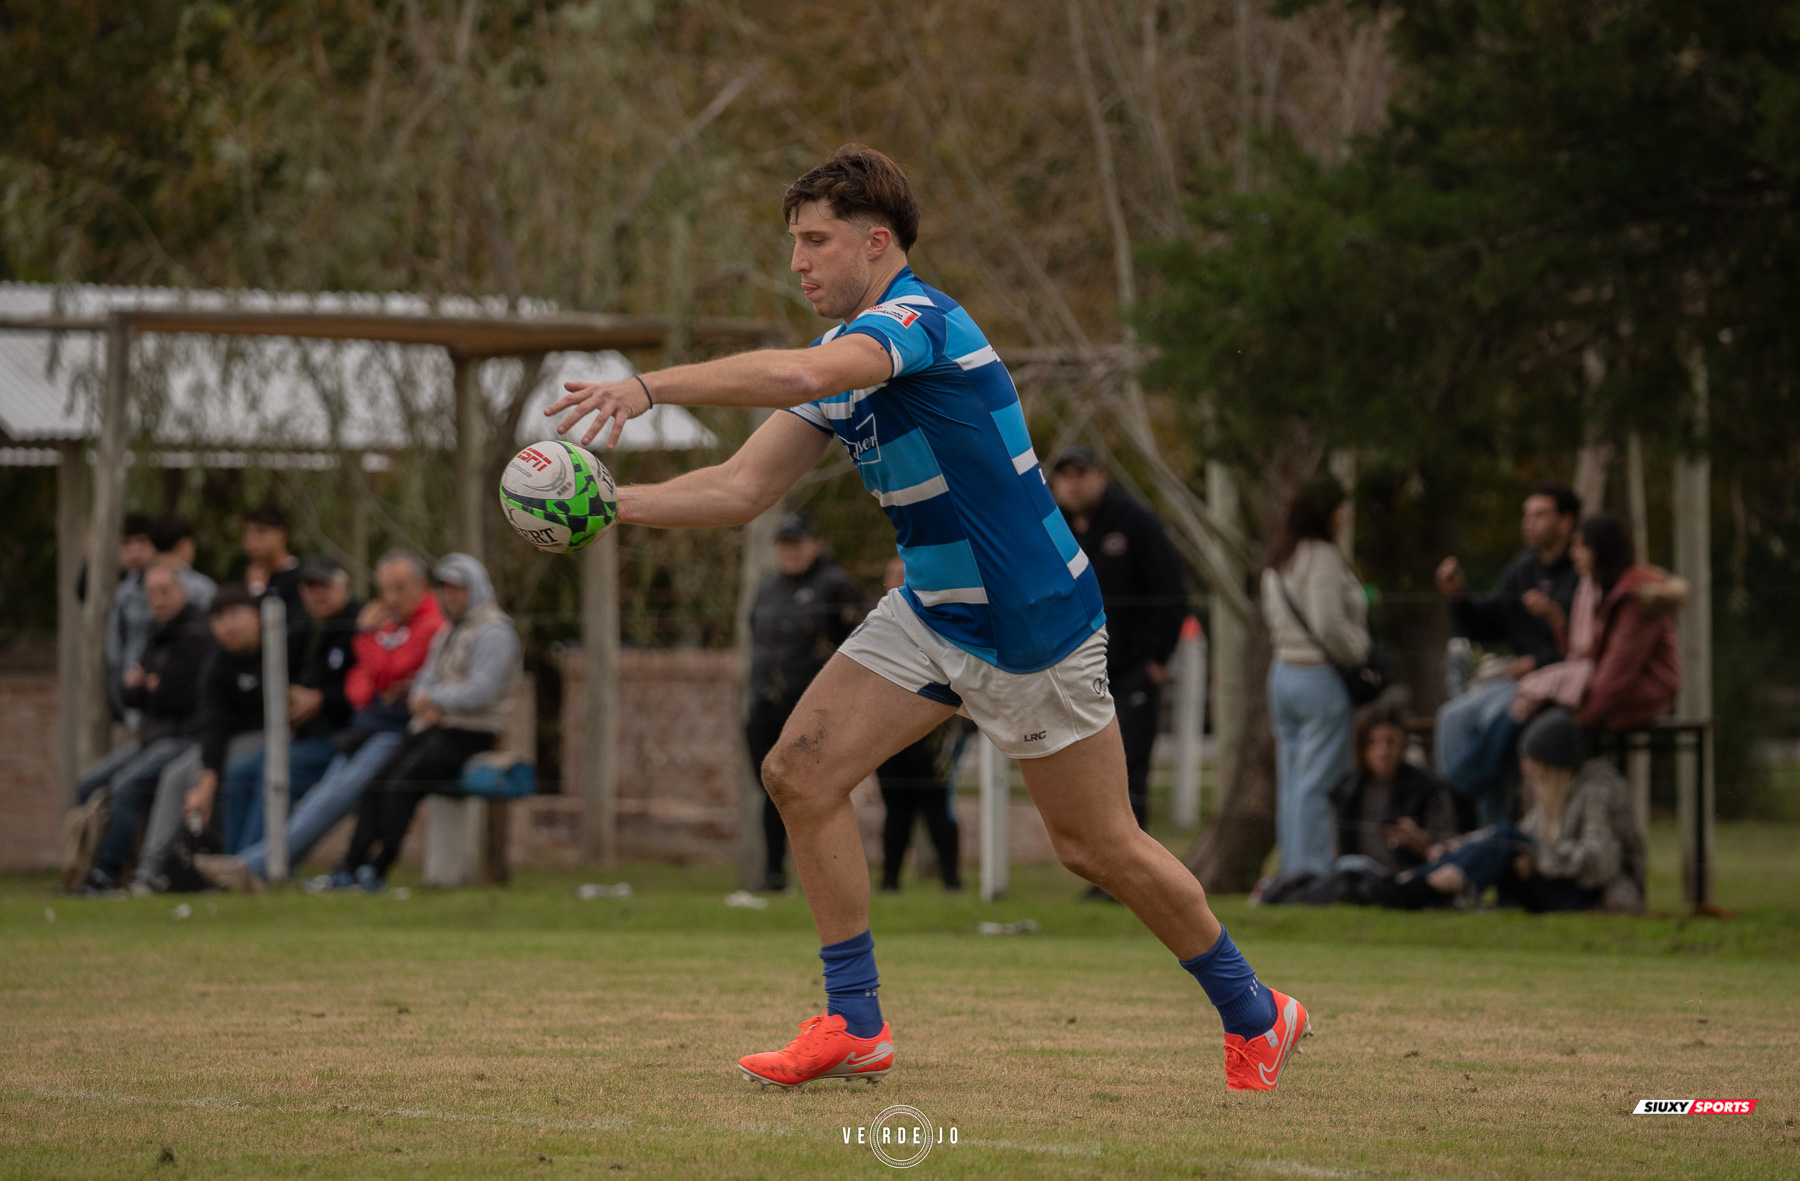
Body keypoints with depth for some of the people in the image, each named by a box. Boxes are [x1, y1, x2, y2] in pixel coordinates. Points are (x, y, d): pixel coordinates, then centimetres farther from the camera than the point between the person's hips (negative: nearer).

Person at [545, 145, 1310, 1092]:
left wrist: (648, 387, -42)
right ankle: (854, 1025, 1)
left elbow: (792, 374, -41)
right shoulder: (841, 359, 7)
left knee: (1099, 849, 2)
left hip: (1033, 622, -8)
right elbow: (742, 488, 5)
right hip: (930, 614, 8)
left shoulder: (921, 320, -22)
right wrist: (611, 503, -7)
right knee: (800, 773, -6)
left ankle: (1252, 1012, 22)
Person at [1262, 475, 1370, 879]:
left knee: (1291, 780, 10)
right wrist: (1359, 653, -6)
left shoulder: (1277, 561, 12)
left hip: (1283, 670, 9)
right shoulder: (1322, 558, -15)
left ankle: (1291, 870, 11)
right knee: (1318, 782, -7)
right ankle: (1311, 872, -8)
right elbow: (1330, 626, -20)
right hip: (1322, 677, -9)